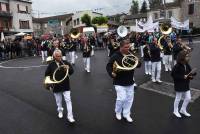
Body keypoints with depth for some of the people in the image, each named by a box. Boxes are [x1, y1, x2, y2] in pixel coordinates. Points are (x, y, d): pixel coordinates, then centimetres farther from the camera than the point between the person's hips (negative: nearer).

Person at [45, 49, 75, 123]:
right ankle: (60, 111, 44)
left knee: (68, 100, -3)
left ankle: (70, 116, 6)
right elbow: (47, 74, 5)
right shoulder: (51, 65, -5)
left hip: (65, 85, -1)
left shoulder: (65, 62, -6)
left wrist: (68, 69, -32)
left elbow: (72, 71, -11)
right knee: (58, 101, 18)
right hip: (56, 86, 1)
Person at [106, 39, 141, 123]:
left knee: (129, 99, 11)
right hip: (119, 82, -5)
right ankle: (118, 112, 21)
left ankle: (126, 114, 30)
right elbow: (108, 66, -10)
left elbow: (138, 65, 10)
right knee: (122, 98, -8)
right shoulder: (115, 56, -10)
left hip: (130, 82, 6)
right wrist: (111, 73, -27)